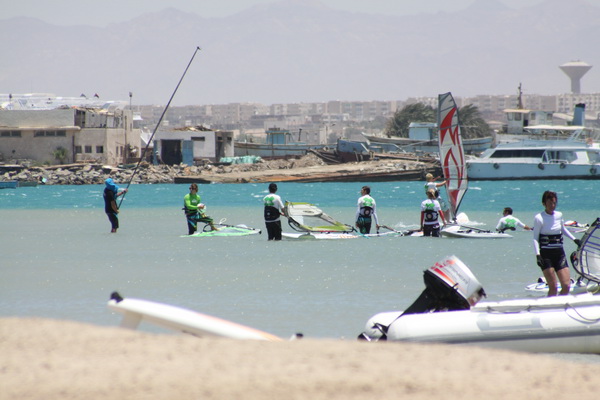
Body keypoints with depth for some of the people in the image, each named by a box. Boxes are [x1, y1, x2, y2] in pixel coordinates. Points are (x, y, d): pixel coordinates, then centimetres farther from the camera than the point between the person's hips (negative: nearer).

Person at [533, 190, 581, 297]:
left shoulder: (559, 215, 8)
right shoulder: (539, 218, -8)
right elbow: (535, 238, -8)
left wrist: (574, 239, 27)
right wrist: (537, 255, -18)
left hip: (559, 253, 5)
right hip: (546, 254, -5)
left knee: (566, 285, -4)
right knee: (553, 287, -11)